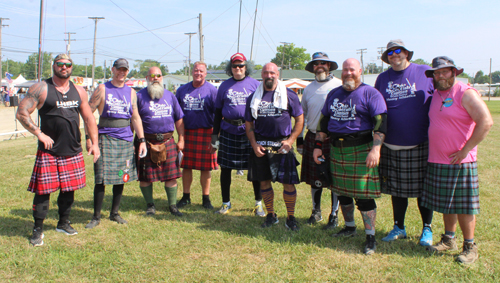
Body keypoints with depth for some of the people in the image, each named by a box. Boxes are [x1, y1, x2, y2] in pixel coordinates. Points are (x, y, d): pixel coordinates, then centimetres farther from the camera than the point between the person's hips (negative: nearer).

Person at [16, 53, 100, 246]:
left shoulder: (78, 91, 10)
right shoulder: (41, 89, -4)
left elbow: (88, 118, 15)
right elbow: (21, 113, -8)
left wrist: (94, 143, 7)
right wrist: (39, 134, -14)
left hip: (73, 151, 4)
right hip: (48, 152, -4)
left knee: (69, 189, 11)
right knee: (43, 191, -1)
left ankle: (63, 223, 29)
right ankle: (38, 230, 13)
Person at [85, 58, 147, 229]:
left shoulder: (131, 92, 11)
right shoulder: (102, 89, -1)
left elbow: (135, 117, 14)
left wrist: (142, 140, 7)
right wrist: (89, 137, -11)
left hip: (126, 140, 4)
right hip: (106, 138, -4)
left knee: (121, 178, 8)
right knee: (101, 179, -4)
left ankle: (114, 213, 23)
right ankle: (96, 217, 8)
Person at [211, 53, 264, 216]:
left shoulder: (254, 84, 4)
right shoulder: (225, 86, 9)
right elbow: (218, 111, 13)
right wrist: (215, 134, 7)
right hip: (228, 131, 2)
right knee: (225, 168, 6)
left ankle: (258, 204, 18)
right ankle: (226, 204, 21)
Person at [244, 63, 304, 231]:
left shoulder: (289, 95, 1)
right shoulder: (254, 97, 9)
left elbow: (300, 120, 2)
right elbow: (249, 124, 11)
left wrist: (290, 140, -8)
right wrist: (254, 145, -2)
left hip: (282, 145, -2)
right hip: (260, 145, 3)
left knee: (288, 183, -3)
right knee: (264, 182, 9)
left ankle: (291, 218, 12)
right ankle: (271, 215, 25)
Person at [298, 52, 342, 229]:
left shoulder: (339, 86, -2)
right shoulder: (309, 89, 12)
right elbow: (302, 115, 17)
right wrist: (299, 139, 13)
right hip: (312, 139, 4)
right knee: (314, 178, 11)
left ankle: (334, 216, 14)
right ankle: (316, 212, 27)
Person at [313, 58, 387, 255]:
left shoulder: (370, 93, -3)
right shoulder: (334, 94, 16)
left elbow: (380, 122, -11)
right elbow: (324, 121, 20)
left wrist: (375, 149, -21)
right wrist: (318, 145, 13)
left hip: (361, 150, -6)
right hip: (336, 150, 6)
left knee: (363, 194, -6)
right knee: (342, 192, 13)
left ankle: (370, 236, 4)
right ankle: (349, 227, 31)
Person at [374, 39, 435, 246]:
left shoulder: (426, 73, 0)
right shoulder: (382, 79, 9)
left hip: (421, 145, -3)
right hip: (391, 146, 3)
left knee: (423, 189, 5)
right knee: (396, 189, 11)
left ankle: (427, 229, 21)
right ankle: (399, 228, 26)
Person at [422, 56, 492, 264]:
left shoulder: (466, 94, -11)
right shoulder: (436, 95, 12)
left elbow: (486, 122, -19)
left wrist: (465, 150, -18)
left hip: (459, 162, -7)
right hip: (436, 161, 7)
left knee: (463, 206, 1)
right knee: (446, 204, 15)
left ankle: (470, 247, 13)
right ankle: (448, 240, 28)